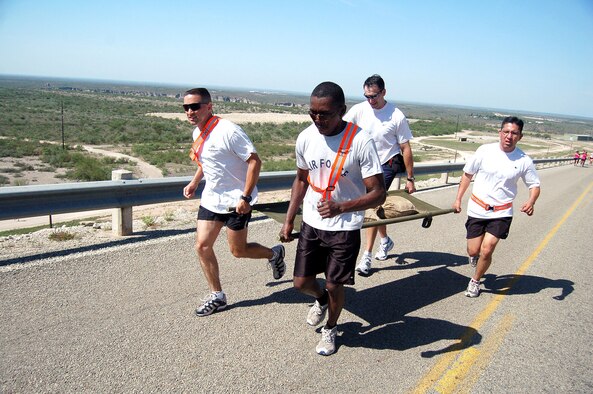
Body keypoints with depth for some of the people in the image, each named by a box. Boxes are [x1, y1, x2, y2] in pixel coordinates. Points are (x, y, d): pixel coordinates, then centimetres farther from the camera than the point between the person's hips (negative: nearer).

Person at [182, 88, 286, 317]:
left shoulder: (228, 131, -22)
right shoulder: (197, 132, 5)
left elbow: (254, 161, -22)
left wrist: (245, 197, -24)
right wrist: (194, 183, 12)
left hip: (236, 201, -8)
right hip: (211, 199, 8)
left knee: (238, 251, 3)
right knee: (202, 246, 3)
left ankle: (274, 254, 33)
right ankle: (217, 296, 19)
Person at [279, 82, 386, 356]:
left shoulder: (361, 142, -20)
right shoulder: (305, 138, -6)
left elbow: (378, 194, -18)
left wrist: (340, 207, -33)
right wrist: (289, 220, 10)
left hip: (345, 228, -4)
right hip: (311, 224, 4)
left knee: (334, 286, 8)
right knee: (301, 283, 8)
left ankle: (330, 329, 39)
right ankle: (321, 300, 45)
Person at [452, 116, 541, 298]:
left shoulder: (524, 161, -6)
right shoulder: (485, 150, -7)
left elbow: (534, 185, 3)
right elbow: (467, 174, 4)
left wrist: (531, 201, -19)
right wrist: (458, 199, 4)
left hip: (501, 213, -1)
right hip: (477, 209, 1)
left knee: (486, 250, -11)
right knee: (473, 251, 4)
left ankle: (475, 281, 16)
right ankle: (475, 255, 44)